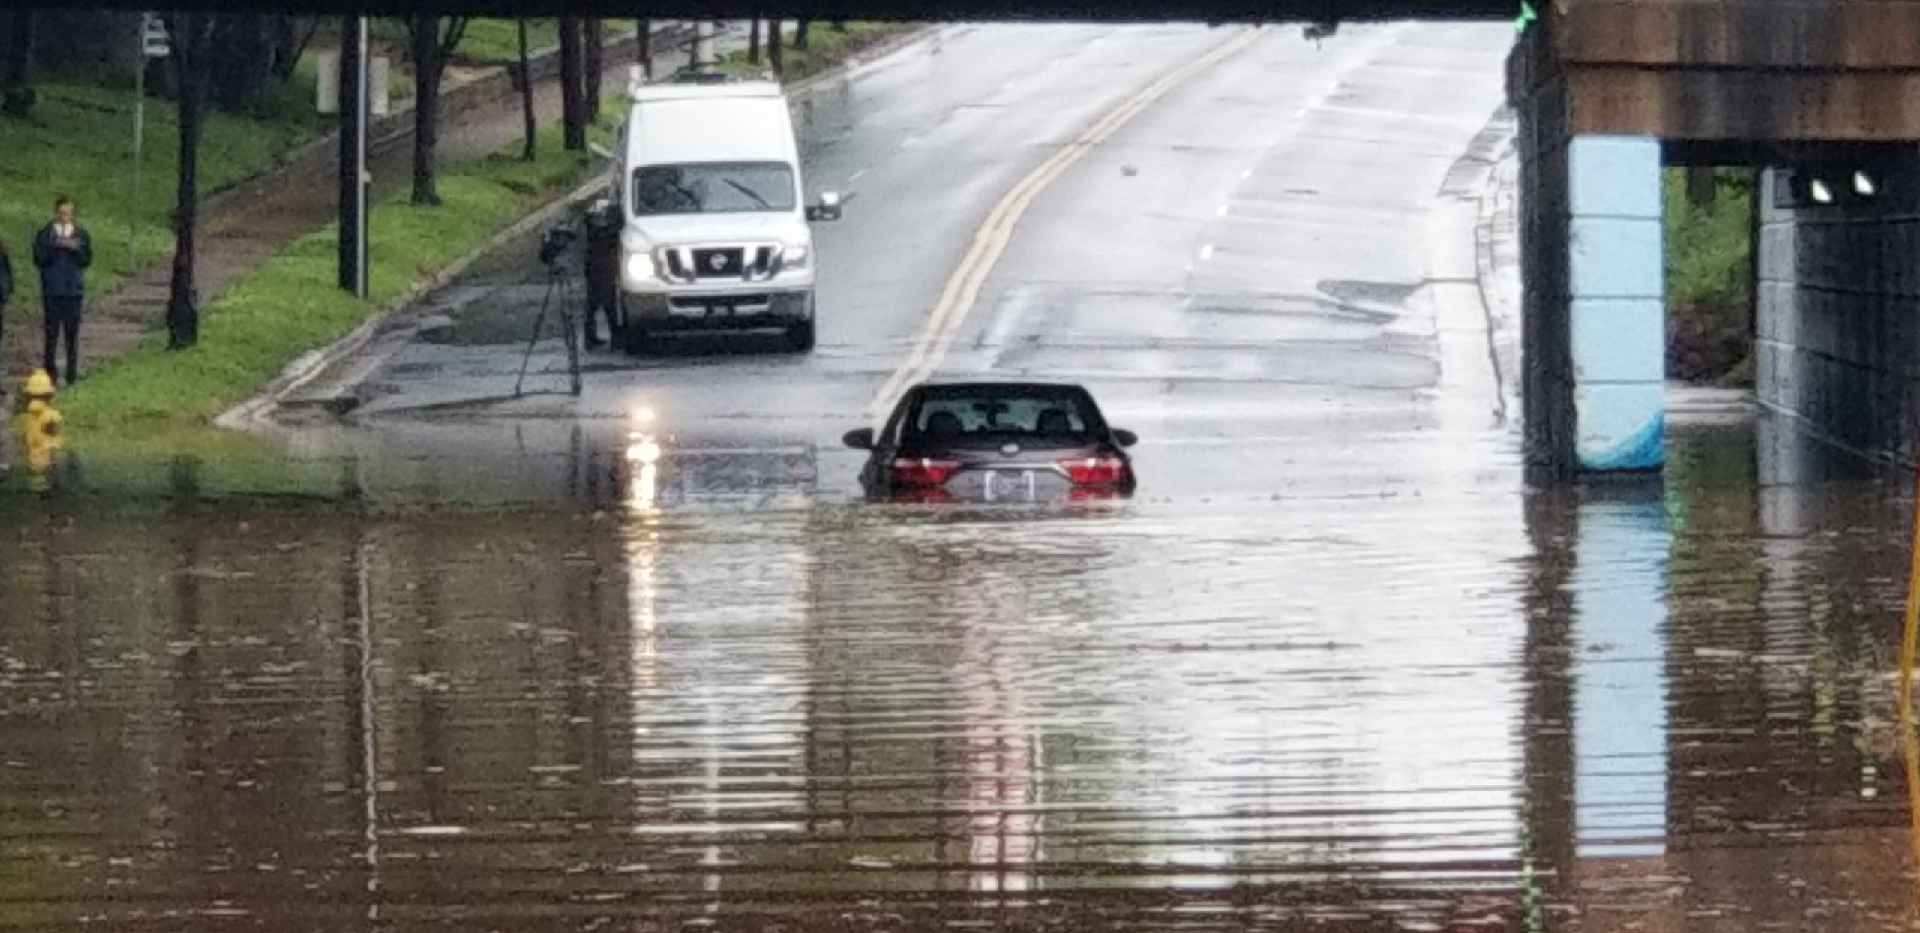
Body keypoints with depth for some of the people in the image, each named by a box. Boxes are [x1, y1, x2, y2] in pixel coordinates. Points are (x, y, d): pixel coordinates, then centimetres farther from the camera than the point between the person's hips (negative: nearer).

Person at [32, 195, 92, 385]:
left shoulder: (81, 234, 6)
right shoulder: (45, 234, 2)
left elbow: (87, 260, 3)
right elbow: (39, 259, -4)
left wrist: (75, 249, -15)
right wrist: (54, 247, -17)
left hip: (74, 290, 1)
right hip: (52, 290, -1)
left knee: (72, 332, 3)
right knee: (52, 331, -3)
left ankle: (72, 374, 8)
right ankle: (50, 372, 4)